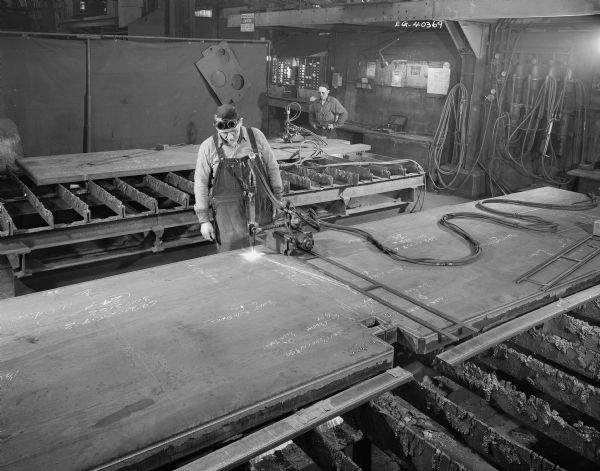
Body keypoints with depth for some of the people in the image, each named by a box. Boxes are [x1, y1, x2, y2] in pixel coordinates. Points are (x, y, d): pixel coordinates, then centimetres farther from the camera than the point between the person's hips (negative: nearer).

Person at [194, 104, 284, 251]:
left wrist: (278, 199, 9)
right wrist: (204, 219, -1)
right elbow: (201, 184, 0)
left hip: (261, 209, 2)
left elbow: (272, 168, 8)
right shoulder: (208, 147, -5)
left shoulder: (256, 136, -2)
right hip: (228, 213, -1)